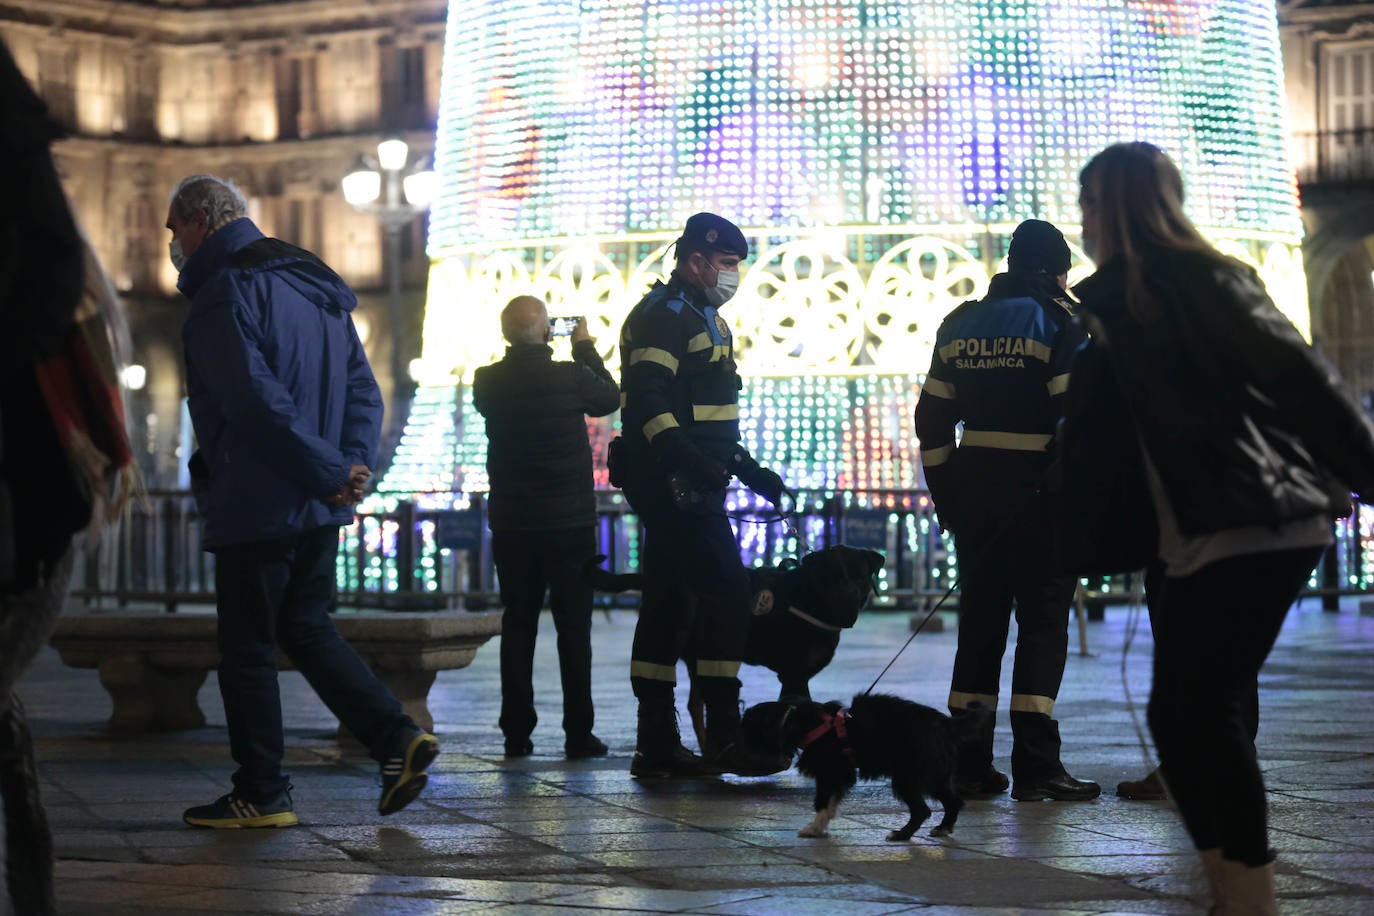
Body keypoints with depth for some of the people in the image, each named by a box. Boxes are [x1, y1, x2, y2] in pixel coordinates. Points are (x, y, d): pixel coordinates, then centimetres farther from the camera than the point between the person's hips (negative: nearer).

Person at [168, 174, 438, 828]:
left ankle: (261, 794, 8)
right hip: (318, 507, 9)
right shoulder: (314, 284, 15)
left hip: (256, 505, -8)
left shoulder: (224, 293, -13)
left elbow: (257, 401, -23)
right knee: (305, 627, 19)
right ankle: (396, 738, 8)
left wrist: (332, 470, -17)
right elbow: (362, 386, 13)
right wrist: (354, 462, 0)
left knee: (246, 649, 2)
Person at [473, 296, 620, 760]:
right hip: (570, 524, -3)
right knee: (574, 629, 3)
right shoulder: (572, 377, -13)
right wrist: (586, 348, 17)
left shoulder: (488, 382, -5)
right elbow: (611, 398, 6)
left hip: (511, 526, 3)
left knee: (517, 628, 9)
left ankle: (517, 734, 8)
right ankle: (578, 733, 2)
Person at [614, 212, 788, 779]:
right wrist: (689, 457, -32)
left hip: (688, 487, 11)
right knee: (726, 595, -12)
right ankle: (722, 737, -10)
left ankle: (656, 746, 13)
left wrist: (745, 466, 26)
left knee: (671, 607, 10)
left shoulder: (705, 318, 23)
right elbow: (647, 399, -22)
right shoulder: (664, 315, -10)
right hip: (672, 484, -11)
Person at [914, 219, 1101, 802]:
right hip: (1038, 488, -6)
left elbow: (932, 419, 13)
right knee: (1043, 621, -2)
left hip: (972, 491, 6)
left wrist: (946, 495, 16)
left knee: (980, 620, 10)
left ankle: (969, 764, 11)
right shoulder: (1059, 321, -5)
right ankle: (1035, 767, -7)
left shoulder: (960, 324, 13)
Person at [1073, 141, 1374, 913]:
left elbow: (1299, 377, -14)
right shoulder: (1117, 300, 16)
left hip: (1255, 527, -9)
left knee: (1197, 713, -11)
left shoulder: (1197, 278, -10)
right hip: (1194, 539, 9)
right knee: (1186, 717, 7)